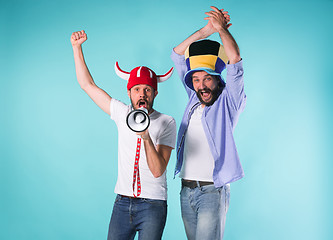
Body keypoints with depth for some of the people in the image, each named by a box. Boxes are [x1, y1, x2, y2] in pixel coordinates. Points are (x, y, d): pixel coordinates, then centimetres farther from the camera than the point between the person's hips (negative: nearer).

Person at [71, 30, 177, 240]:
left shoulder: (166, 123, -6)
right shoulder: (122, 113, 4)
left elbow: (158, 171, -14)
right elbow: (88, 84, 10)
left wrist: (146, 138, -27)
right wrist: (77, 47, 7)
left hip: (152, 205, -3)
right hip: (122, 203, 3)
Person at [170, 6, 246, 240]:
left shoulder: (227, 102, -3)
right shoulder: (194, 99, 11)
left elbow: (235, 62, -17)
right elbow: (177, 55, 13)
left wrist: (222, 29, -9)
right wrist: (206, 31, 5)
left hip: (212, 191, -6)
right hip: (186, 191, 6)